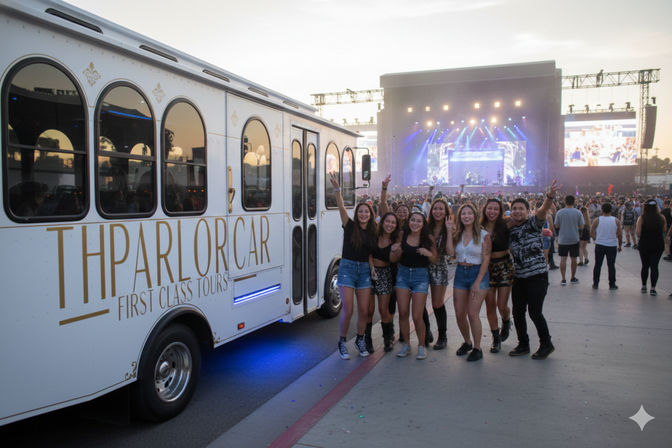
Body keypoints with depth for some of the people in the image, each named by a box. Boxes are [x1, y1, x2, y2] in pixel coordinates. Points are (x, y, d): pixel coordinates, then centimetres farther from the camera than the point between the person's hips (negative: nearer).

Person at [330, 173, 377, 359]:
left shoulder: (372, 232, 7)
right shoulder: (350, 226, -3)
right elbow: (341, 208, -18)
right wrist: (336, 188, -29)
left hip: (364, 270, 4)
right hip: (347, 268, -4)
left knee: (364, 311, 6)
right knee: (348, 311, -6)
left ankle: (360, 340, 29)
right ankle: (342, 342, 14)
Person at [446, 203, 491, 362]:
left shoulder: (483, 235, -5)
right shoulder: (457, 234, 7)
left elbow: (486, 260, -8)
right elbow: (451, 252, -9)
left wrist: (478, 282, -14)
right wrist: (449, 233, -8)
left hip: (478, 273, -4)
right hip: (460, 273, 5)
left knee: (472, 313, -10)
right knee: (459, 314, 6)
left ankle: (477, 348, 7)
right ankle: (467, 342, 29)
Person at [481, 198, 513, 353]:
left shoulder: (505, 226, -8)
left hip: (504, 266, -2)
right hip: (487, 267, 2)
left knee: (502, 305, -1)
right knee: (490, 305, 4)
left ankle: (506, 322, 36)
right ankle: (496, 338, 21)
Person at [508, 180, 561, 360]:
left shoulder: (533, 223, -6)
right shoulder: (510, 229, 10)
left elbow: (543, 211, -27)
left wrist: (550, 196, -45)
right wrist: (513, 266, 6)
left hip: (537, 275, -6)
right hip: (519, 277, 6)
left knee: (535, 312, -4)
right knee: (518, 313, 9)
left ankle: (546, 344, 18)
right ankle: (523, 345, 26)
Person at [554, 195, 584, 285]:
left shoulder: (559, 212, -6)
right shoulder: (578, 212, -6)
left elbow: (556, 226, -2)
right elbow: (581, 227, -4)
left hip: (562, 239, -1)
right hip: (574, 239, 1)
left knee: (563, 259, 2)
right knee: (574, 259, 13)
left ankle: (563, 279, -1)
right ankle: (573, 278, 25)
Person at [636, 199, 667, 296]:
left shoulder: (641, 218, -10)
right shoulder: (661, 217, -4)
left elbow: (638, 232, -15)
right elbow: (664, 230, 3)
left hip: (644, 244, -1)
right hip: (658, 245, 1)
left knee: (645, 266, 12)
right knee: (654, 266, 3)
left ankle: (644, 286, 20)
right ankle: (653, 288, -1)